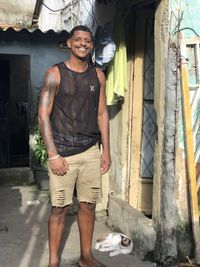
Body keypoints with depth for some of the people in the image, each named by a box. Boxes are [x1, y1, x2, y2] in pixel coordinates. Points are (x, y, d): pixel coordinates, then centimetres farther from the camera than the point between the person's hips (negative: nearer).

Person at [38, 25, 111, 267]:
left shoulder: (98, 75, 9)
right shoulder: (55, 74, -3)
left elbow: (102, 114, 12)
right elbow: (43, 115, -7)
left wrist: (106, 151, 8)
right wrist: (53, 155, -12)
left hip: (91, 151, 4)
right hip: (63, 153, -4)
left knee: (88, 205, 9)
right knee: (59, 208, 0)